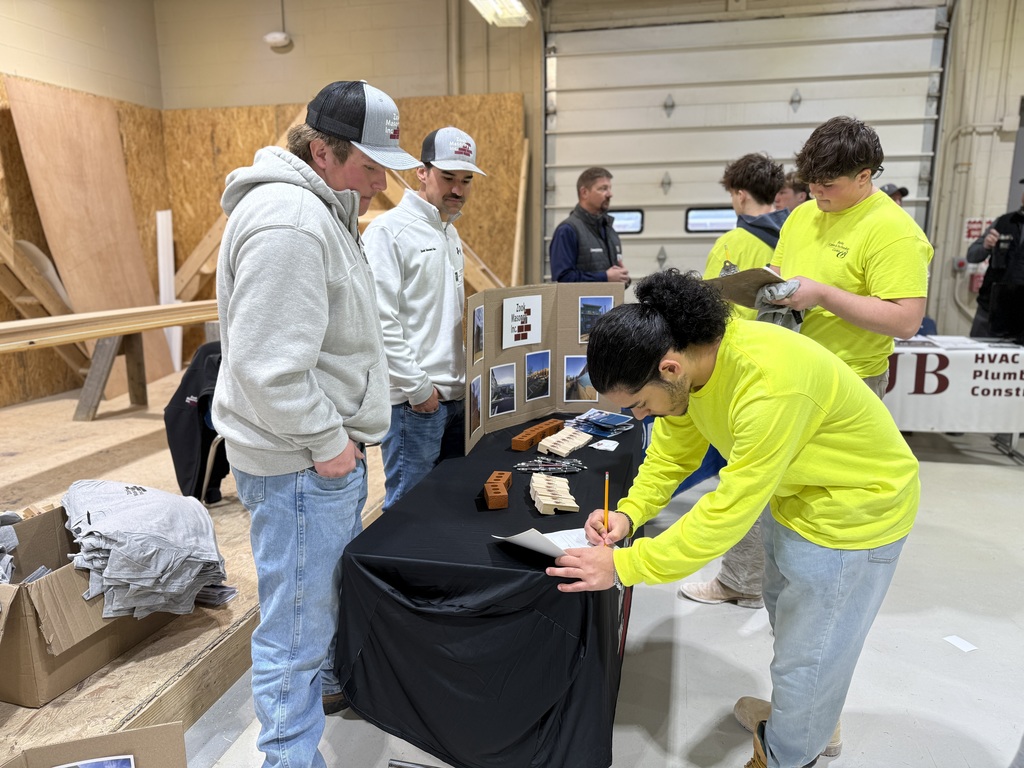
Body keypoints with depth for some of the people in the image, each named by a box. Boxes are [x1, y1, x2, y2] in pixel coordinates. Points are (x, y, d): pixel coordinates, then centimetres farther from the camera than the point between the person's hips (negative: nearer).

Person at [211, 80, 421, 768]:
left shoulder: (322, 210, 14)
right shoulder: (288, 222, -22)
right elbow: (269, 366, -27)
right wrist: (327, 441, -17)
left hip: (328, 448, 11)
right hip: (299, 462, -11)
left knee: (334, 589, 27)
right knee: (298, 625, 3)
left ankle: (325, 682, 49)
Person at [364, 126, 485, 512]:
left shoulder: (450, 233, 17)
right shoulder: (389, 230, -11)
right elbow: (380, 319, -18)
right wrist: (416, 387, -16)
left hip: (457, 394, 8)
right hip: (416, 400, -8)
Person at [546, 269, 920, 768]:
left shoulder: (771, 385, -41)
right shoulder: (690, 355, -16)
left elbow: (729, 512, -36)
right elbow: (673, 448, -4)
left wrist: (623, 567, -31)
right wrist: (629, 513, -19)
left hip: (854, 511, -8)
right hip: (792, 492, 8)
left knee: (805, 655, 8)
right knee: (788, 619, 28)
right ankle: (810, 720, 56)